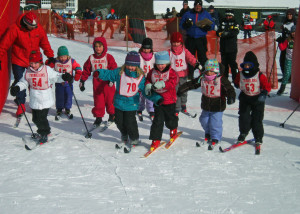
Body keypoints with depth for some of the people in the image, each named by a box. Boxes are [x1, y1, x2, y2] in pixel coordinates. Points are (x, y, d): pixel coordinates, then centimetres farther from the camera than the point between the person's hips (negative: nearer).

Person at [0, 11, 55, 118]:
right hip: (19, 60, -3)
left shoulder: (39, 28, -7)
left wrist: (50, 56, 4)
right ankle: (21, 105, 12)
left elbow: (45, 44, 5)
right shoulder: (15, 29, -18)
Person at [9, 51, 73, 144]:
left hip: (45, 100, -4)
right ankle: (42, 131, 37)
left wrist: (64, 77, -21)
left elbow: (56, 77, -3)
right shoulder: (27, 72, 0)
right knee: (35, 119, 13)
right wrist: (17, 87, -9)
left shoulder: (47, 70, -9)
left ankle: (44, 134, 16)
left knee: (41, 118, -6)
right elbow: (23, 82, 8)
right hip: (34, 100, 5)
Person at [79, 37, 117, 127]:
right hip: (97, 83, 2)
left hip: (108, 83, -2)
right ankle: (98, 117, 15)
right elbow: (86, 70, 8)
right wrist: (82, 81, 7)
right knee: (98, 101, 3)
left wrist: (112, 79, -21)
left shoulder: (108, 57, -7)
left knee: (110, 100, 7)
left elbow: (114, 69, -9)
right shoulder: (91, 58, 3)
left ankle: (112, 115, 28)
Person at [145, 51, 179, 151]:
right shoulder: (153, 72, 2)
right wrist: (148, 86, -9)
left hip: (169, 101, -2)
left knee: (170, 119, 14)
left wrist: (162, 84, -38)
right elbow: (147, 80, 14)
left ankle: (173, 128, 49)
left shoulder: (171, 72, -10)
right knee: (158, 120, -2)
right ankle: (156, 140, 3)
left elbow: (173, 81, -25)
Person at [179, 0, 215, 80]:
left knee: (202, 58, -6)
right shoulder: (188, 14, 9)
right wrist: (186, 24, -14)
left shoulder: (206, 14, 7)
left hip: (201, 40, -2)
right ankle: (190, 75, 16)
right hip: (190, 39, 2)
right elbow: (181, 25, 8)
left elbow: (212, 25, 3)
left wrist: (206, 26, -18)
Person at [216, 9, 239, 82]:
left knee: (232, 63, -6)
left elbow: (236, 32, -12)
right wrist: (219, 33, -14)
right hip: (223, 47, 4)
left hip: (232, 47, -4)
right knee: (224, 63, 7)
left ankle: (235, 78, -1)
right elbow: (218, 31, 10)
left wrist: (227, 33, -27)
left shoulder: (235, 23, 3)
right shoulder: (222, 22, 13)